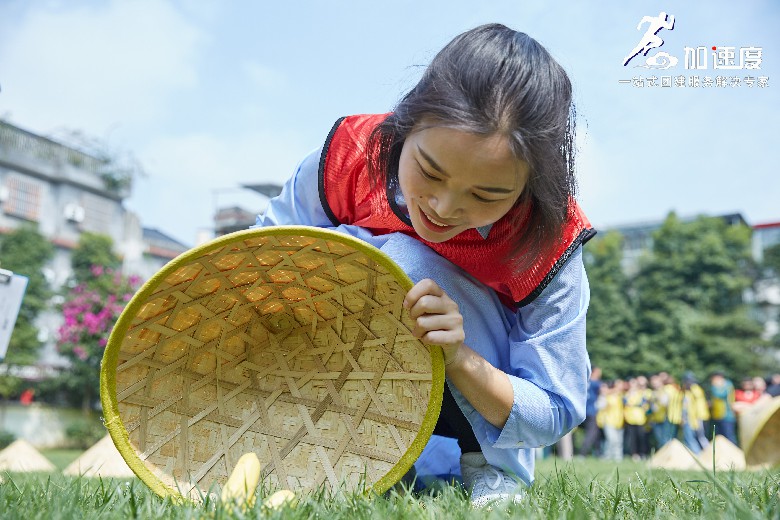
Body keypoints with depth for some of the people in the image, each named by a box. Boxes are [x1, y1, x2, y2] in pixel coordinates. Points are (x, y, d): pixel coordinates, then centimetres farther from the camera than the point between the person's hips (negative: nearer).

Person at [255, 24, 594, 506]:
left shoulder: (549, 245, -28)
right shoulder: (350, 157, -25)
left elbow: (555, 416, -19)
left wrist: (459, 359, -38)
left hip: (478, 401, -3)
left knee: (410, 261, -32)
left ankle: (499, 465, -13)